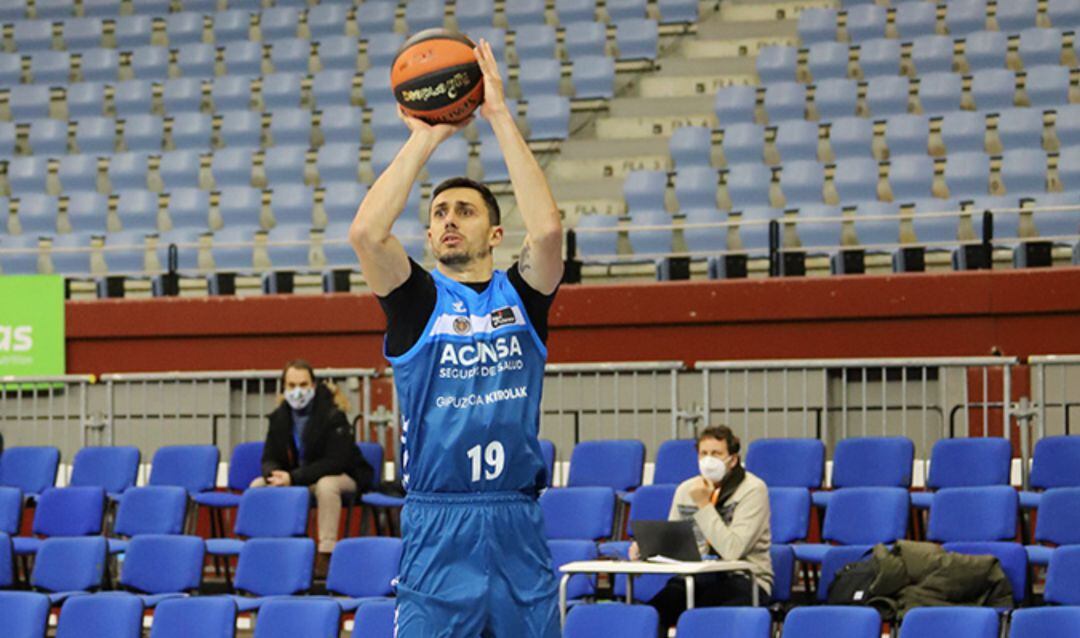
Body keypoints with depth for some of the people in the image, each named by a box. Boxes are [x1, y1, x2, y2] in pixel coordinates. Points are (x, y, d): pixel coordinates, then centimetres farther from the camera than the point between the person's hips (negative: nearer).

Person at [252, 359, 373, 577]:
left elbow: (335, 462, -26)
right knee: (258, 486, -9)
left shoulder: (333, 415, -20)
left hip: (343, 476, -6)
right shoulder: (279, 417, -2)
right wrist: (274, 475, -26)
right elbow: (269, 458, 1)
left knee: (326, 485, -39)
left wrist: (293, 478, -33)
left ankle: (326, 554, -36)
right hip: (295, 480, 6)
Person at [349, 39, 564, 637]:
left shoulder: (522, 296, 8)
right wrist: (426, 137, -9)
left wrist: (500, 117, -11)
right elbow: (366, 232, -14)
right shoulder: (417, 299, 5)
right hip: (436, 531, -2)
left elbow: (547, 228, -12)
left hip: (519, 529, 2)